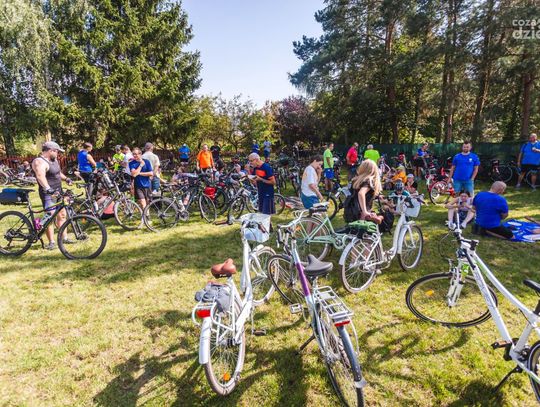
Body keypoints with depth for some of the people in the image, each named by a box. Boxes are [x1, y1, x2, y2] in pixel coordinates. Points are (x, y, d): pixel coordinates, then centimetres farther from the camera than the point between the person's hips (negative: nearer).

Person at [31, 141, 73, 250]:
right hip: (48, 194, -9)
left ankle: (65, 238, 21)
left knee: (62, 215, 12)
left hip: (58, 192, 9)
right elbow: (40, 176, -34)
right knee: (50, 217, -9)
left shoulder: (54, 160, 14)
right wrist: (48, 188, -49)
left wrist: (66, 178, 11)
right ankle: (51, 242, -3)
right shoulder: (40, 162, -16)